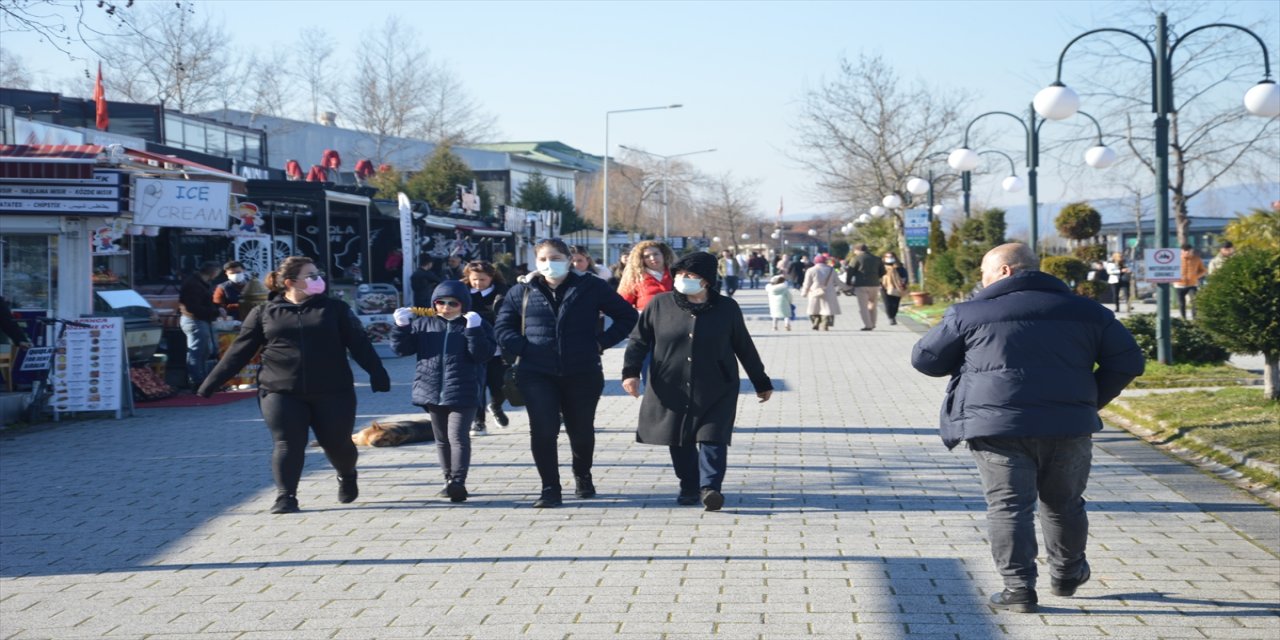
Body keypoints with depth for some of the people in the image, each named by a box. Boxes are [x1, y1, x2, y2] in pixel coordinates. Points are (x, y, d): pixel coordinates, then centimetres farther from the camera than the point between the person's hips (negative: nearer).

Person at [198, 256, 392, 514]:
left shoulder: (334, 309, 6)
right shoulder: (264, 313, 6)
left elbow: (359, 344, 1)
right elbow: (238, 352, 7)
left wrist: (377, 374, -13)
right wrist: (210, 385, 3)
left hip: (332, 392, 1)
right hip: (281, 393, 0)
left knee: (337, 443, 8)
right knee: (288, 444, -9)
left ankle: (347, 476, 38)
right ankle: (285, 496, 0)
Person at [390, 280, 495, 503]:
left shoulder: (477, 325, 0)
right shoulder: (423, 324, 9)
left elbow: (484, 354, -13)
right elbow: (402, 348, 7)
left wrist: (474, 330, -25)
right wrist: (402, 326, -9)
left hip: (464, 394, -4)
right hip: (433, 392, 5)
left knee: (458, 437, -13)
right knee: (442, 439, 12)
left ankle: (457, 482, -16)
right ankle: (450, 480, 23)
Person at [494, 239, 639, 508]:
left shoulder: (591, 288, 3)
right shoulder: (522, 292, 7)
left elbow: (627, 316, 7)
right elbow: (503, 326, 14)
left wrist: (601, 342, -2)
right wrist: (520, 348, -2)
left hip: (583, 374, 0)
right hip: (537, 375, 0)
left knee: (582, 431, 11)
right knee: (543, 431, -10)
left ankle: (582, 476, 38)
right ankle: (550, 489, 0)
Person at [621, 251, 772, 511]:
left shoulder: (727, 308, 2)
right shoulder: (660, 304, 1)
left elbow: (745, 348, 10)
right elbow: (639, 340, 5)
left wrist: (761, 383, 16)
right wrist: (631, 371, -9)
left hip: (716, 391, -1)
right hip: (672, 390, 1)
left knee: (712, 438, -11)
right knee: (680, 441, 7)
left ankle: (710, 487, -11)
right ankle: (689, 487, 21)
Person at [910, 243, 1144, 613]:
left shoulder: (970, 314, 4)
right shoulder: (1084, 311, 12)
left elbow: (925, 359, 12)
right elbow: (1127, 361, 12)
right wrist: (1092, 401, 17)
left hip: (997, 426, -3)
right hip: (1068, 427, 3)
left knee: (1009, 506, 2)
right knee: (1064, 503, 19)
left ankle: (1019, 589, -1)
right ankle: (1067, 575, 34)